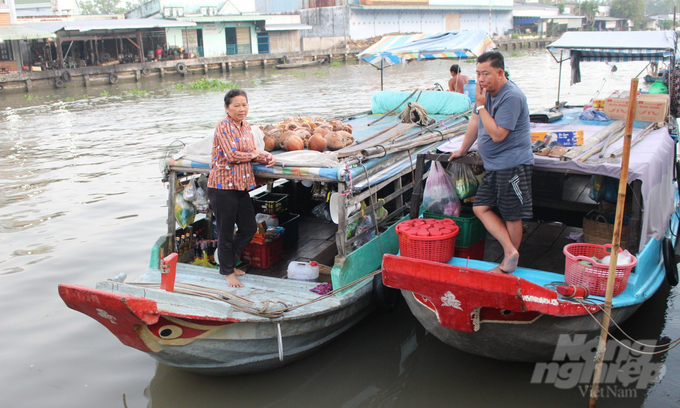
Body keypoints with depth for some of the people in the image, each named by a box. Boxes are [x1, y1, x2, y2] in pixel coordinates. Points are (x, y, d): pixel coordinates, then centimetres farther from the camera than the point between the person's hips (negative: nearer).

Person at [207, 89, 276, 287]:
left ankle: (228, 262, 33)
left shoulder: (246, 126, 12)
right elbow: (232, 155, -21)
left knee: (249, 228, 14)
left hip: (241, 185, 8)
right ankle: (227, 271, 22)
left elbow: (252, 152, 13)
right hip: (223, 186, -8)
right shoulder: (224, 126, -13)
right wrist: (253, 155, -6)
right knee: (226, 231, 4)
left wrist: (268, 157, -6)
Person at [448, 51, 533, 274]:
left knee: (512, 215, 0)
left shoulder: (511, 96, -19)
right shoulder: (487, 90, 10)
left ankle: (509, 264, 12)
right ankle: (510, 251, 1)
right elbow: (475, 121, 22)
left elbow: (497, 134, -24)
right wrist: (463, 149, 29)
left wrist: (480, 105, -17)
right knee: (480, 207, 3)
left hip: (513, 165, -9)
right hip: (494, 165, 10)